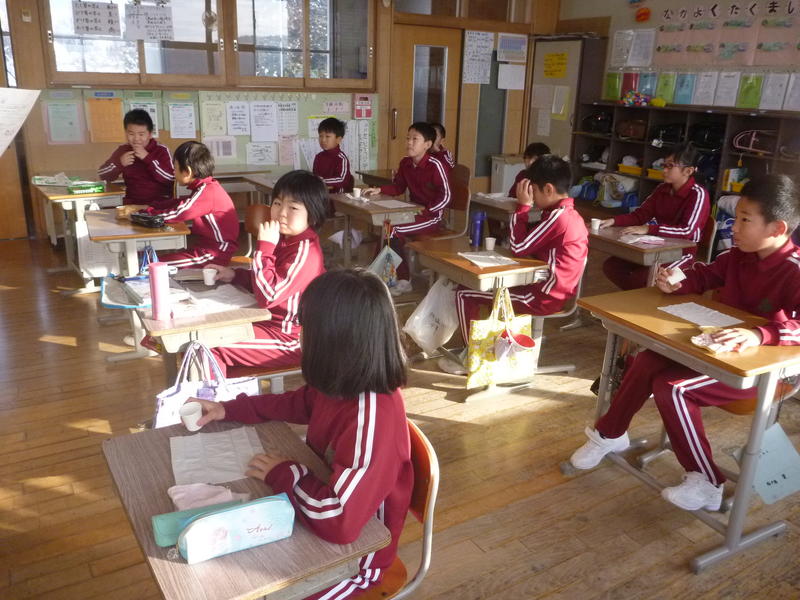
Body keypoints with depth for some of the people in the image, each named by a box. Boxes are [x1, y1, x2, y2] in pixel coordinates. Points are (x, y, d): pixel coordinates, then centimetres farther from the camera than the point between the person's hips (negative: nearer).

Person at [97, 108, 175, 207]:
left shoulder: (161, 150, -4)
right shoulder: (123, 150, 8)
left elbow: (171, 178, -16)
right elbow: (102, 175, 9)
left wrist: (148, 158, -20)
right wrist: (119, 163, -9)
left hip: (160, 203, -2)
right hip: (132, 203, 2)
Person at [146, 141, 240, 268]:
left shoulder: (206, 191, -21)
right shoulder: (207, 187, 10)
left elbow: (174, 215, -21)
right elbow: (179, 203, 17)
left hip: (215, 253, -10)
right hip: (205, 244, 10)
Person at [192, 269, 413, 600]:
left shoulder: (372, 417, -36)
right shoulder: (346, 385, -10)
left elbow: (339, 520, -40)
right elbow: (298, 403, 11)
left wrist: (284, 474, -24)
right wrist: (228, 409, 7)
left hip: (354, 551, -7)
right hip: (327, 524, 7)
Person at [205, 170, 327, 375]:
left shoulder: (305, 250, -25)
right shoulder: (286, 240, 4)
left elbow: (269, 294, -31)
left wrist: (264, 246, -28)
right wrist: (234, 275, 3)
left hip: (289, 339, -10)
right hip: (269, 320, 10)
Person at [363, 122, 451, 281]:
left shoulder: (435, 165, -19)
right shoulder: (405, 163, 3)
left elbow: (445, 197, -19)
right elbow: (398, 187, 15)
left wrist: (424, 211, -25)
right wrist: (379, 190, -3)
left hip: (432, 216, -7)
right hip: (413, 211, 7)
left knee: (392, 232, -22)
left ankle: (403, 280, -9)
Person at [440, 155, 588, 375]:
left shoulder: (558, 216, -21)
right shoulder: (569, 214, 11)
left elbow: (518, 247, -18)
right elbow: (530, 243, 12)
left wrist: (523, 206, -11)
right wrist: (524, 207, 1)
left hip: (543, 297, -11)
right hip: (557, 292, 11)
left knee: (465, 293, -4)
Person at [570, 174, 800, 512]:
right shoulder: (738, 256, 1)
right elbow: (705, 276, 15)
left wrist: (759, 335, -54)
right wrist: (675, 284, -7)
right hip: (719, 351, 9)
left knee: (672, 388, -23)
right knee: (648, 362, -1)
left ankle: (707, 483, -8)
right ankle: (610, 434, 18)